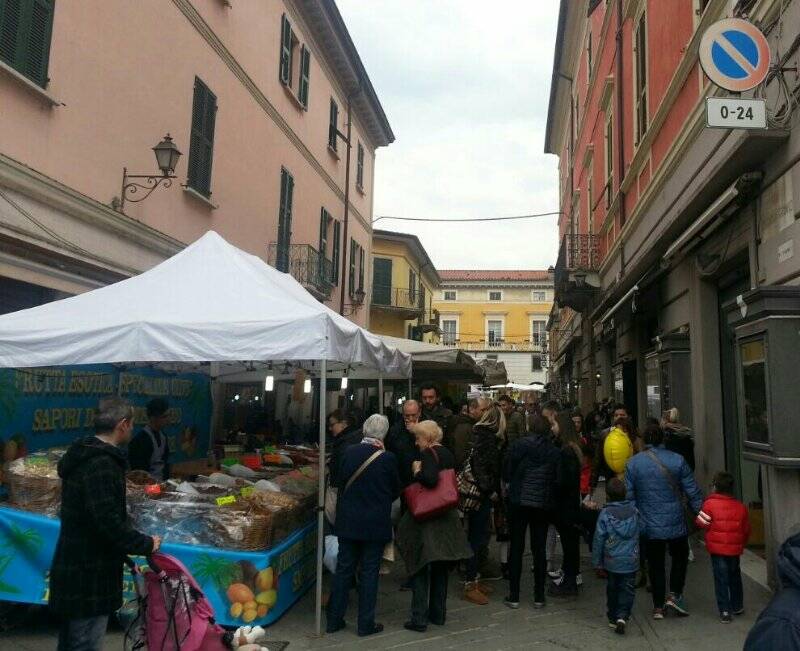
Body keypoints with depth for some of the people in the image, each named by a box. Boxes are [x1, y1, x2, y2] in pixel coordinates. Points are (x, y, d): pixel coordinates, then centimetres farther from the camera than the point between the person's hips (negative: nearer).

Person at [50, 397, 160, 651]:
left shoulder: (84, 455, 9)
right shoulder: (101, 464, -24)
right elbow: (109, 523, -28)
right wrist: (147, 544, -15)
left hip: (75, 572, 10)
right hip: (88, 581, -10)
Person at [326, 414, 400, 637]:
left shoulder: (349, 452, -7)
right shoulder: (387, 458, -15)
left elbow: (340, 481, 5)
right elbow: (395, 491, -1)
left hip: (348, 522, 3)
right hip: (375, 524, -3)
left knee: (343, 570, 13)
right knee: (369, 573, 8)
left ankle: (334, 619, 22)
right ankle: (366, 624, 16)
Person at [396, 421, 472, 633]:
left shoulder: (429, 453, -14)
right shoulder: (448, 454, 9)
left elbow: (430, 478, -30)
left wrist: (417, 472, -12)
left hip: (427, 517, -8)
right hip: (446, 517, 8)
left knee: (420, 567, 1)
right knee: (440, 567, 16)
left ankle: (419, 618, 2)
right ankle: (438, 614, 25)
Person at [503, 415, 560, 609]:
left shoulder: (519, 445, -7)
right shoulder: (555, 451, -2)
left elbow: (507, 470, -4)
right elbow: (558, 479, 2)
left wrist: (508, 486, 13)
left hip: (519, 501, -1)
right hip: (543, 504, 2)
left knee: (516, 548, 6)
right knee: (539, 550, 10)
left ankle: (514, 596, 10)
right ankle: (539, 597, 15)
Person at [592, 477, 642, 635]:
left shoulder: (605, 514, -12)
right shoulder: (634, 511, -4)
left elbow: (598, 540, -8)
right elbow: (641, 530, 9)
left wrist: (598, 563, 1)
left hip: (612, 562, -1)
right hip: (631, 561, 1)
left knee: (612, 589, 15)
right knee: (628, 589, 7)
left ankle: (612, 618, 24)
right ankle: (622, 616, -9)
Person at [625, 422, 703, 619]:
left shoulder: (632, 463, -4)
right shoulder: (677, 460, -7)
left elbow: (629, 496, 0)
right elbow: (693, 491, -4)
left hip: (649, 526, 1)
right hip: (675, 522, -1)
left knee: (655, 564, 11)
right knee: (680, 557, 21)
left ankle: (658, 606, 15)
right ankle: (674, 594, 11)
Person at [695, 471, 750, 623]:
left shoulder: (710, 504, -12)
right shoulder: (740, 506, 3)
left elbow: (703, 524, -11)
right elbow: (746, 530, 10)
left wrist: (698, 517, 9)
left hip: (717, 549, -4)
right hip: (735, 548, 4)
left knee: (721, 579, 1)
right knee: (735, 576, 22)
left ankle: (725, 611, -1)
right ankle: (737, 606, 33)